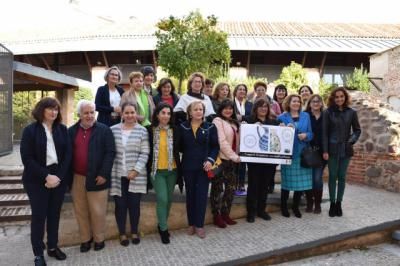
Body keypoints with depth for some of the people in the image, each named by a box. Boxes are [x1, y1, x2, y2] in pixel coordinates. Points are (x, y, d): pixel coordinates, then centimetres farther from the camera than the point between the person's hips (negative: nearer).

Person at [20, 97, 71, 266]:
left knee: (54, 214, 13)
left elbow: (68, 154, 0)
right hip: (37, 180, -3)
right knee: (39, 215, 4)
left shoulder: (62, 129, 4)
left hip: (59, 178, 3)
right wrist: (46, 176, -17)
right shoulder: (30, 130, -5)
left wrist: (59, 176, -11)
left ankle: (53, 247, 28)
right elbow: (27, 158, -11)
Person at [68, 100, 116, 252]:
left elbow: (110, 152, -8)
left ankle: (99, 239, 23)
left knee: (97, 211, 5)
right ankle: (85, 239, 28)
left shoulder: (104, 130, -4)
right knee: (81, 211, 12)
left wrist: (104, 174, -15)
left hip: (96, 178, -4)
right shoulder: (72, 131, 8)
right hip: (77, 178, 4)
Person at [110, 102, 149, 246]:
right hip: (118, 175, 1)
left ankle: (134, 232, 27)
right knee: (120, 205, 8)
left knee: (134, 204, 8)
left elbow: (145, 153, -4)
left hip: (136, 176, -1)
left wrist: (136, 170, -12)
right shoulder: (113, 130, 3)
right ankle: (122, 233, 25)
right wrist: (109, 171, -2)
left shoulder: (142, 131, -1)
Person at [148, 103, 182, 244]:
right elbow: (147, 151, -2)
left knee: (169, 200, 13)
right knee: (162, 199, -8)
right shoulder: (150, 131, -7)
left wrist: (180, 171, -1)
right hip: (157, 170, -3)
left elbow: (178, 150, 1)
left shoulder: (174, 130, -3)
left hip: (172, 170, 3)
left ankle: (162, 225, 35)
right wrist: (148, 170, -4)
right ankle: (163, 229, 12)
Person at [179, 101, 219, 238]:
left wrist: (210, 160, -14)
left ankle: (199, 225, 12)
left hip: (204, 166, -1)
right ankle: (191, 224, 22)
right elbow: (179, 145, 6)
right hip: (188, 166, 1)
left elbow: (215, 146, -2)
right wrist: (188, 153, -6)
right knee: (190, 195, 9)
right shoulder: (183, 127, 3)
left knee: (201, 195, 0)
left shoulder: (210, 127, 0)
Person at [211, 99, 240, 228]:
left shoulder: (234, 123, 15)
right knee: (217, 188, 3)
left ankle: (225, 214, 24)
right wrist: (234, 156, -15)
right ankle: (216, 216, 14)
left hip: (231, 160, 7)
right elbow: (222, 142, -16)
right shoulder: (217, 121, -8)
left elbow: (236, 141, 17)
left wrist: (235, 156, 0)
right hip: (220, 159, -7)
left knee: (231, 188, 10)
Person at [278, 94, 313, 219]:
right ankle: (283, 206, 19)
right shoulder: (282, 117, 1)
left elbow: (310, 134, 9)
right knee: (287, 180, 2)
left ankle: (295, 206, 22)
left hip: (302, 153, 3)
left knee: (301, 181, 5)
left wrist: (305, 135, -12)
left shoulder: (306, 116, 9)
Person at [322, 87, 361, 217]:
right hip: (332, 149, -2)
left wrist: (352, 141, -8)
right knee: (332, 176, 4)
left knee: (342, 177, 8)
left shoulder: (351, 112, 3)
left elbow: (357, 130, 10)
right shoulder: (328, 112, -3)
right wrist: (325, 150, -10)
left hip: (346, 150, 2)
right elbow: (324, 132, -5)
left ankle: (339, 203, 19)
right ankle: (332, 203, 14)